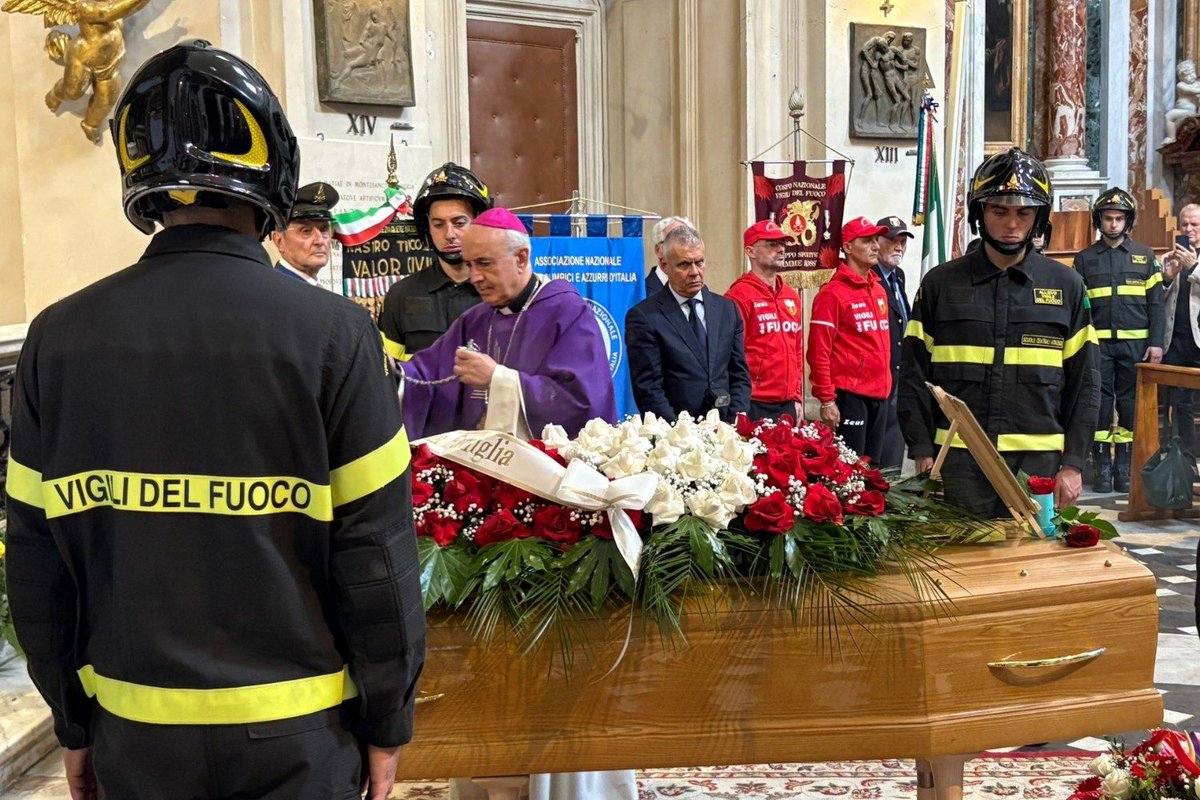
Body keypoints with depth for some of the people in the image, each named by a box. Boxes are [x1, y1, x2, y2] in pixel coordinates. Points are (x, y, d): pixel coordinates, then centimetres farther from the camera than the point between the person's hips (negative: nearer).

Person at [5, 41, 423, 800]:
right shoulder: (331, 332, -15)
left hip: (135, 734, 3)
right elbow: (376, 552, -13)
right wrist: (388, 720, -1)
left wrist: (73, 723, 12)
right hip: (296, 735, -2)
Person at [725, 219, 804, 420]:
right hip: (756, 405, -7)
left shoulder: (792, 298, 15)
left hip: (788, 404, 7)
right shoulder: (738, 296, -8)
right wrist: (744, 399, -12)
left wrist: (798, 398, 15)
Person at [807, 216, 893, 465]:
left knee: (873, 468, 11)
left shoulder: (879, 290, 14)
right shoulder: (833, 293, -9)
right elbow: (819, 352, -12)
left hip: (880, 395, 7)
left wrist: (885, 385, 16)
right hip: (850, 395, -7)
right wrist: (826, 400, -14)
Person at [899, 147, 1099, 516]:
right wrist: (923, 454, -4)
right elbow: (914, 377, 4)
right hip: (958, 465, -1)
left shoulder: (1067, 287, 7)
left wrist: (1073, 463, 1)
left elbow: (1083, 385, 8)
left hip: (1039, 464, 1)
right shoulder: (940, 284, 5)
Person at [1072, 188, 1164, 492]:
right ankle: (1102, 469, 5)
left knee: (1131, 405, 3)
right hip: (1098, 343, 0)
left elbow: (1156, 303, 6)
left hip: (1135, 343, 0)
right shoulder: (1084, 259, 8)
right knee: (1099, 404, -1)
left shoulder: (1144, 255, 9)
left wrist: (1156, 342, -2)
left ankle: (1125, 468, 11)